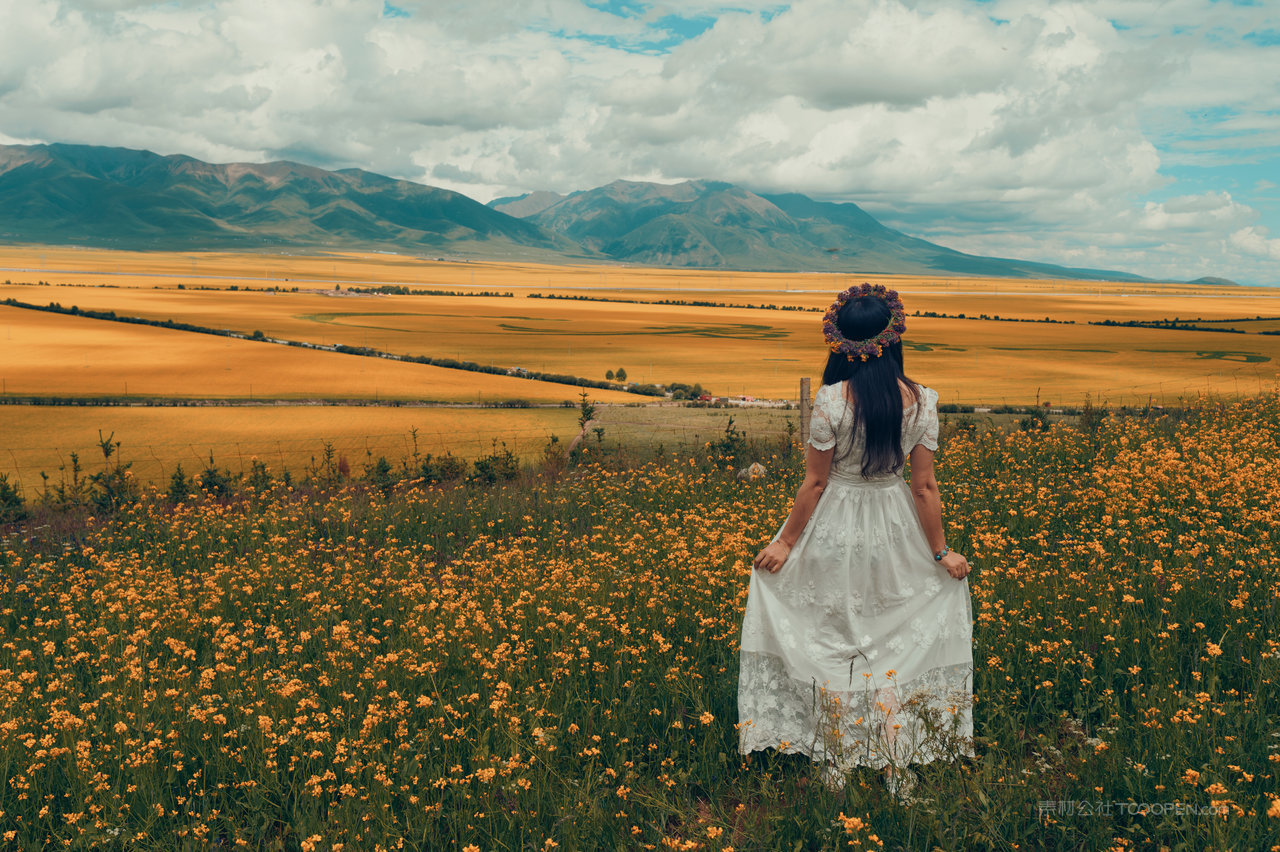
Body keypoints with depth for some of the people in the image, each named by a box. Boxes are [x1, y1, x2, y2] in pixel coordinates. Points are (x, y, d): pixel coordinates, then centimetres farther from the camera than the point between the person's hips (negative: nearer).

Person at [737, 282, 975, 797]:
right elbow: (925, 487, -7)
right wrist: (941, 552, 5)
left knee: (835, 642, 14)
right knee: (896, 640, 18)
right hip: (895, 529, 2)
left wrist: (786, 542, -1)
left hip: (835, 529, -2)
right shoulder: (920, 401, -12)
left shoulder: (831, 401, -20)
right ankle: (898, 766, 24)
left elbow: (815, 482, -13)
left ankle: (836, 764, 26)